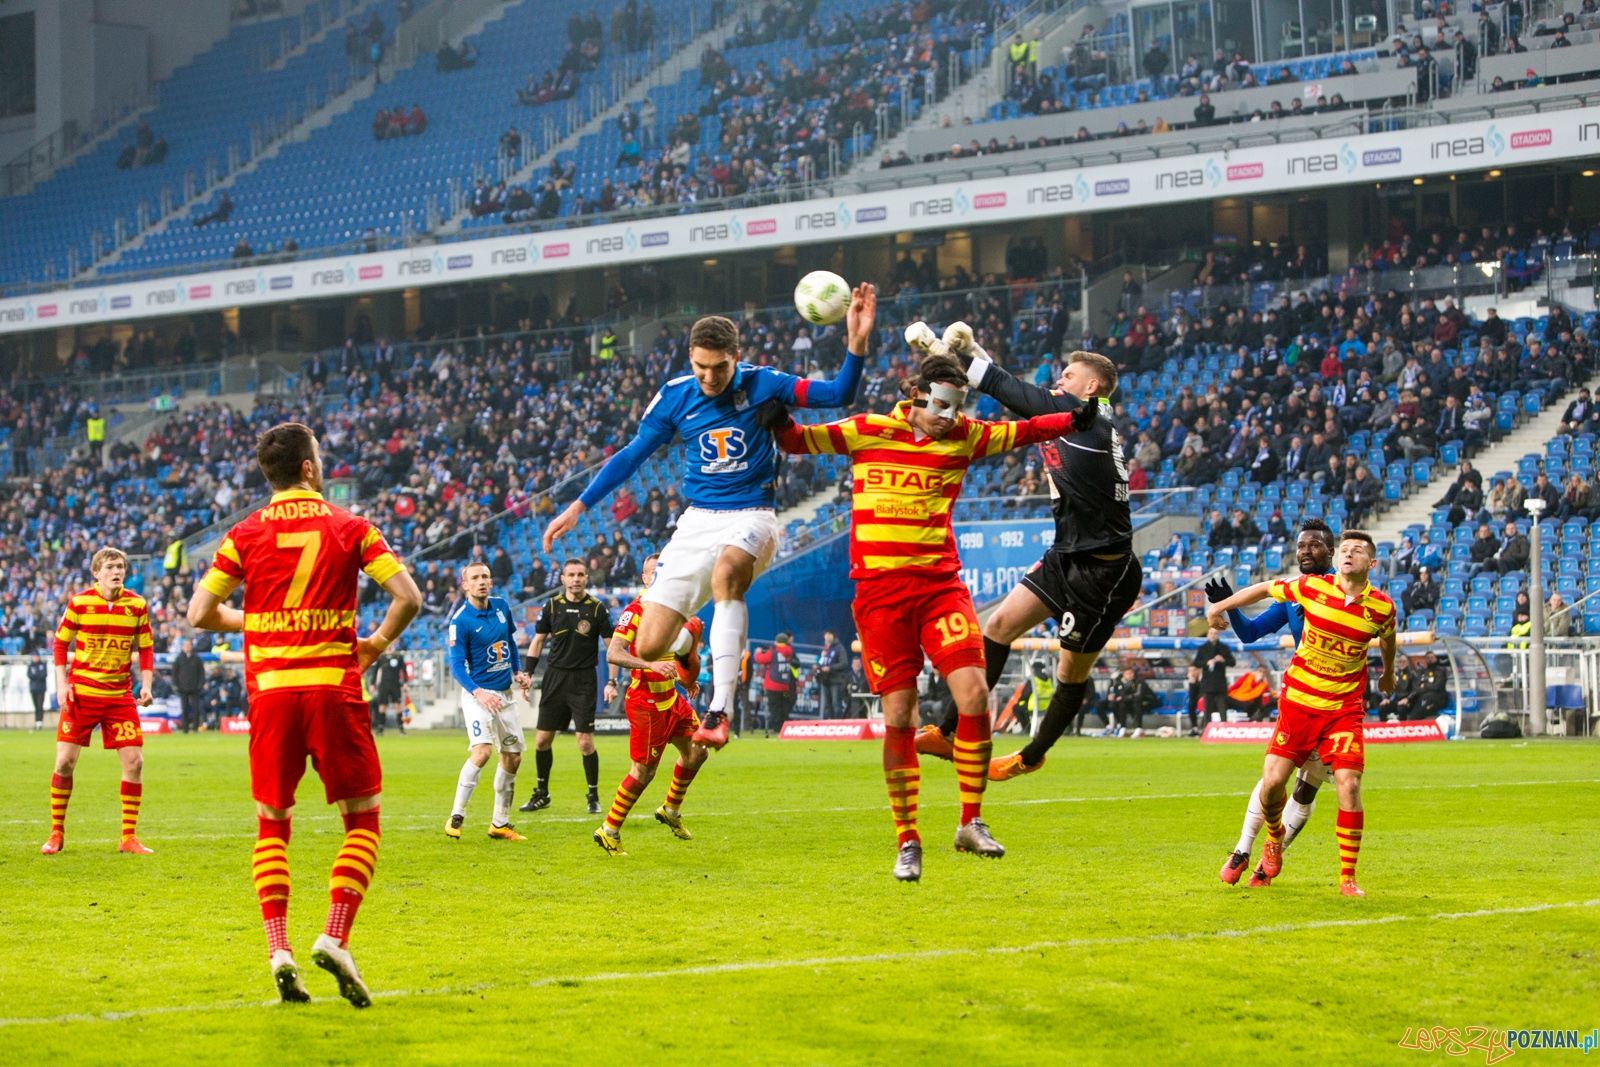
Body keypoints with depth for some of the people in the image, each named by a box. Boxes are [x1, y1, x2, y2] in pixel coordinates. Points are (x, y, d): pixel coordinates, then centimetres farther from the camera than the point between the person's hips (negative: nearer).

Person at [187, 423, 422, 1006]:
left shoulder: (246, 535, 4)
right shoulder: (349, 528, 1)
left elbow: (200, 613, 1)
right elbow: (408, 597, -6)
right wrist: (376, 644, 10)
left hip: (270, 692, 2)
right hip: (334, 689, -2)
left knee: (271, 823, 13)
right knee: (364, 818, 8)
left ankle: (277, 948, -1)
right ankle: (335, 937, -9)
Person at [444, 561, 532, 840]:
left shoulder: (501, 606, 5)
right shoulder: (460, 621, -15)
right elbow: (456, 666, -18)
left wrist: (517, 671, 13)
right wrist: (477, 692, -32)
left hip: (505, 695, 7)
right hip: (479, 694, -7)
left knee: (513, 757, 8)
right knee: (482, 750, -25)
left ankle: (500, 824, 18)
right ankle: (456, 817, -17)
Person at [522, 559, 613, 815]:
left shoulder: (597, 609, -3)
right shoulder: (551, 606, 4)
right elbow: (538, 641, 12)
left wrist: (612, 683, -8)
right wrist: (528, 674, 4)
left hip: (584, 681, -3)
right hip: (555, 676, 3)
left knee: (585, 741, -8)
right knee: (542, 739, 5)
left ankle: (593, 796, 6)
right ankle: (542, 794, 20)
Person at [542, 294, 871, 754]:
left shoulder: (760, 384, -5)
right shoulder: (674, 397, 1)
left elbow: (838, 395, -5)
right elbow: (631, 455, 12)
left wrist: (856, 342, -21)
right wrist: (578, 506, 9)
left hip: (752, 517, -3)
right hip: (698, 521, 3)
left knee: (726, 571, -41)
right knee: (650, 648, -8)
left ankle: (719, 711, -44)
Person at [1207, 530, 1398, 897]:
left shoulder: (1382, 607, -5)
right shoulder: (1312, 588, -8)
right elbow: (1266, 588, 10)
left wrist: (1388, 674, 36)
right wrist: (1221, 606, 16)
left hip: (1345, 708, 0)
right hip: (1298, 701, 1)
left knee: (1349, 785, -14)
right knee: (1273, 781, -4)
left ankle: (1348, 878, -3)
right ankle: (1274, 839, 31)